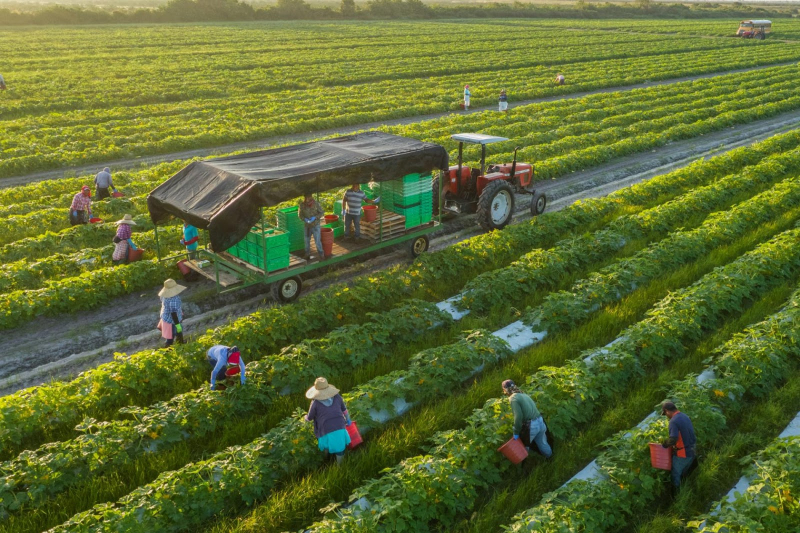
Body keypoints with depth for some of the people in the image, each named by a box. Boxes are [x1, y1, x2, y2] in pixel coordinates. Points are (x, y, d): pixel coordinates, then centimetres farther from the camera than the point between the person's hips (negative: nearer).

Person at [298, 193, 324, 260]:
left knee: (318, 240, -3)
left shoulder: (316, 204, -16)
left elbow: (321, 212, -7)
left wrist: (315, 217, -21)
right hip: (307, 225, 3)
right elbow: (300, 214, 0)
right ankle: (307, 254, 32)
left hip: (316, 225, -3)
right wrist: (305, 219, -19)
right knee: (307, 240, 15)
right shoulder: (302, 204, -10)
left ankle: (321, 254, 14)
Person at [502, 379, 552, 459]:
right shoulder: (523, 394, 17)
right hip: (540, 421, 7)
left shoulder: (513, 398, -9)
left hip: (531, 426, -7)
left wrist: (516, 432, -10)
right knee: (542, 443, 25)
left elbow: (518, 416, -18)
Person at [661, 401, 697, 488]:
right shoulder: (685, 417, 5)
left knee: (676, 475, 12)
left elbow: (673, 439, -31)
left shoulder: (674, 421, -23)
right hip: (692, 452, 8)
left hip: (682, 454, -8)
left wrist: (664, 444, -12)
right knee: (683, 473, 25)